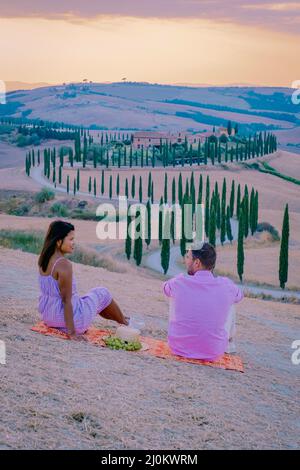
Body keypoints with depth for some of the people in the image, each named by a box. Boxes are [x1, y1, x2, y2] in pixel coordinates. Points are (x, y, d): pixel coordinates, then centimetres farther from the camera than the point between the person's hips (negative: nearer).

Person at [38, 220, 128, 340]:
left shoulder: (44, 259, 1)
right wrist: (72, 332, -20)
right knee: (101, 293, 15)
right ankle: (124, 323, 37)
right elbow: (66, 300, -25)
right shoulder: (64, 264, -26)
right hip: (69, 316, -8)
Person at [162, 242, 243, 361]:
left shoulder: (179, 282, -14)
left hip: (178, 348, 0)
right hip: (213, 353, 0)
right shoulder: (226, 285, -12)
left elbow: (165, 287, 12)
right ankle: (228, 344, 42)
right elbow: (239, 296, 14)